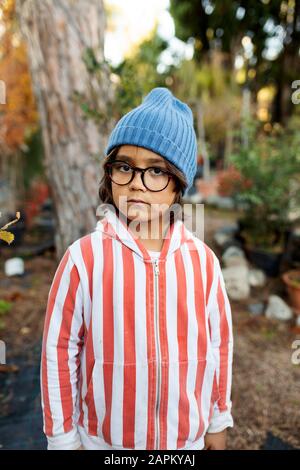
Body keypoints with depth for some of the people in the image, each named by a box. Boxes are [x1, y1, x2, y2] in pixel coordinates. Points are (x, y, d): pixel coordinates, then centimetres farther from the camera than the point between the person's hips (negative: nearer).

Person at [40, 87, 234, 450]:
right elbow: (59, 351, -10)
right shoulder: (83, 257, -19)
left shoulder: (203, 259, -11)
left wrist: (219, 420, 9)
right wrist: (63, 437, -2)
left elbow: (220, 342, 0)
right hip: (105, 439, -1)